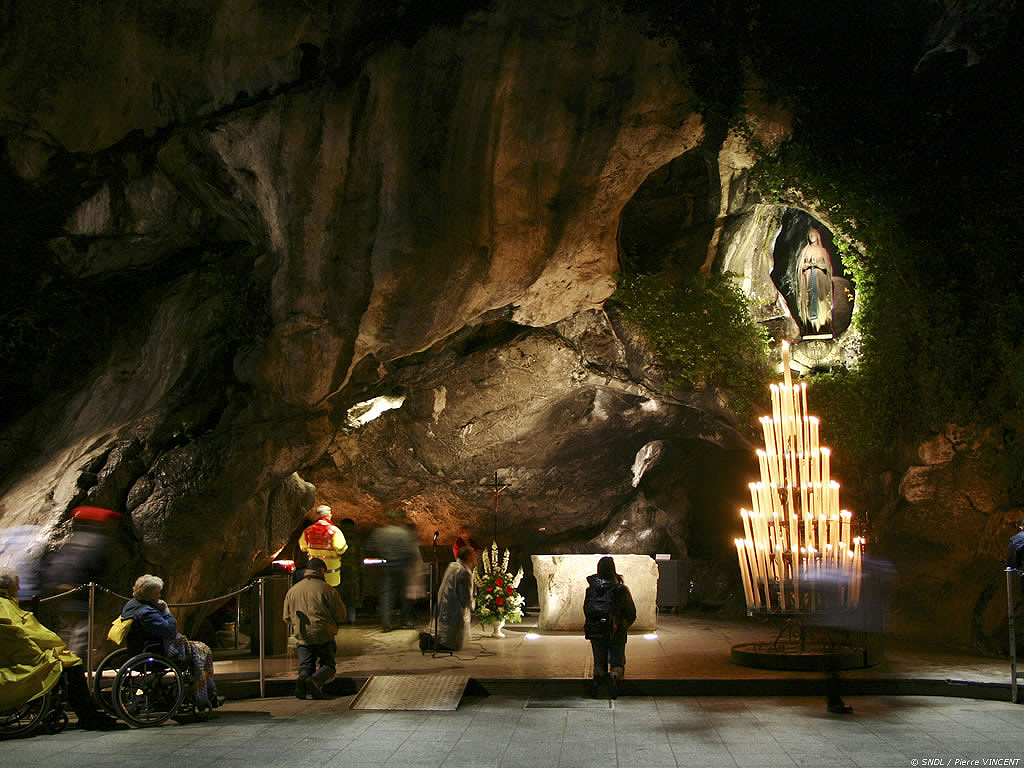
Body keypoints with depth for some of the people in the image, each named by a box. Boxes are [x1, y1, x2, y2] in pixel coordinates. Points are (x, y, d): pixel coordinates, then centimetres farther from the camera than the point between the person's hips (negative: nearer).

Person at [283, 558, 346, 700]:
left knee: (306, 667, 11)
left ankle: (302, 678, -24)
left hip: (302, 637, 3)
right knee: (328, 666, 8)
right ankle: (316, 681, -24)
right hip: (324, 636, -3)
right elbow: (341, 615, -4)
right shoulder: (327, 590, -5)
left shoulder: (292, 591, 10)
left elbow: (287, 617, 16)